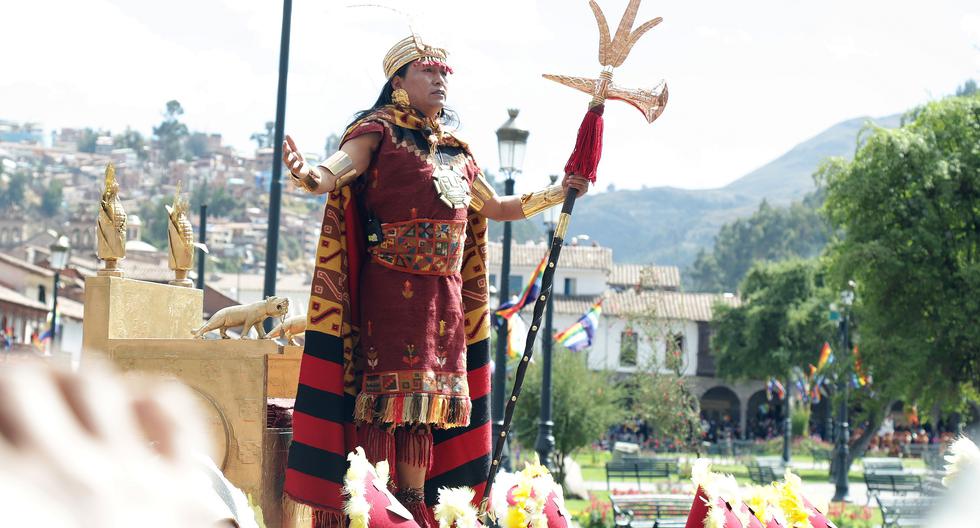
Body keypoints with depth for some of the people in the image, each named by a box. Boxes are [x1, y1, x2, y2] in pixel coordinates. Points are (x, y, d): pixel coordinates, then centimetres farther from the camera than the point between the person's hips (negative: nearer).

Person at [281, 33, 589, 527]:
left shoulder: (456, 151, 20)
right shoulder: (380, 131, 0)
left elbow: (496, 208, 33)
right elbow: (338, 169, -19)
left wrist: (557, 194, 30)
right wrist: (310, 176, -42)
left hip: (446, 293, 7)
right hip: (392, 287, -7)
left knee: (431, 397, 4)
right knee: (396, 391, -12)